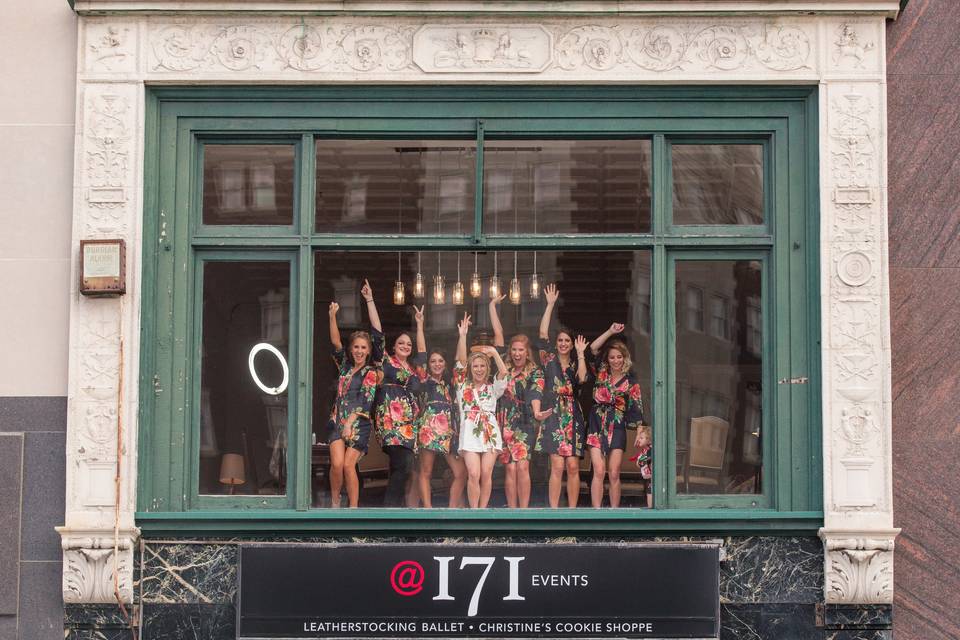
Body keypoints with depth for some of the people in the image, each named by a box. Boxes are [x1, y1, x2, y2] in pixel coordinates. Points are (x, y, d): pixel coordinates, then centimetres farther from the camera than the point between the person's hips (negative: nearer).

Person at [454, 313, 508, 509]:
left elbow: (503, 372, -2)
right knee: (473, 474, -12)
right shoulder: (463, 386, 11)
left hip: (490, 432, 1)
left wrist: (494, 352, -8)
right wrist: (462, 336, -5)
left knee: (486, 475, -3)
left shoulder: (492, 388, 14)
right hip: (469, 433, -1)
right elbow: (460, 362, 2)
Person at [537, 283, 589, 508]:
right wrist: (550, 305, -2)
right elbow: (543, 334, -1)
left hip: (573, 418, 2)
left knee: (573, 466, -2)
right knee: (557, 466, -11)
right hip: (554, 417, -2)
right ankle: (554, 512, -9)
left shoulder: (575, 364, 15)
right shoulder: (549, 360, 10)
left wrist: (581, 354, -5)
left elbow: (582, 378, -8)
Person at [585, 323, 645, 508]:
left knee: (614, 474, -1)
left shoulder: (630, 382, 5)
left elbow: (637, 410, 4)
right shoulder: (601, 373, 7)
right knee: (599, 471, -10)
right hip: (596, 425, 0)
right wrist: (611, 331, -8)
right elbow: (593, 348, -3)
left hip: (617, 428, 0)